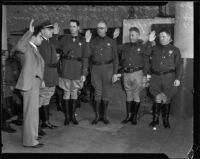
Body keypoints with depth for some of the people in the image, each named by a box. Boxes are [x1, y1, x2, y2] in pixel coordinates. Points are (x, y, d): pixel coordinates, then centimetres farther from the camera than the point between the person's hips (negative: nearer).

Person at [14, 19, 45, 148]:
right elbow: (19, 46, -36)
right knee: (31, 111, -5)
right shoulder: (27, 48, -11)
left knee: (32, 111, 19)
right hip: (30, 84, -10)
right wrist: (29, 32, -36)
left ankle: (31, 135, 33)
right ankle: (30, 140, 4)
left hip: (35, 84, 10)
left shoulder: (34, 49, 18)